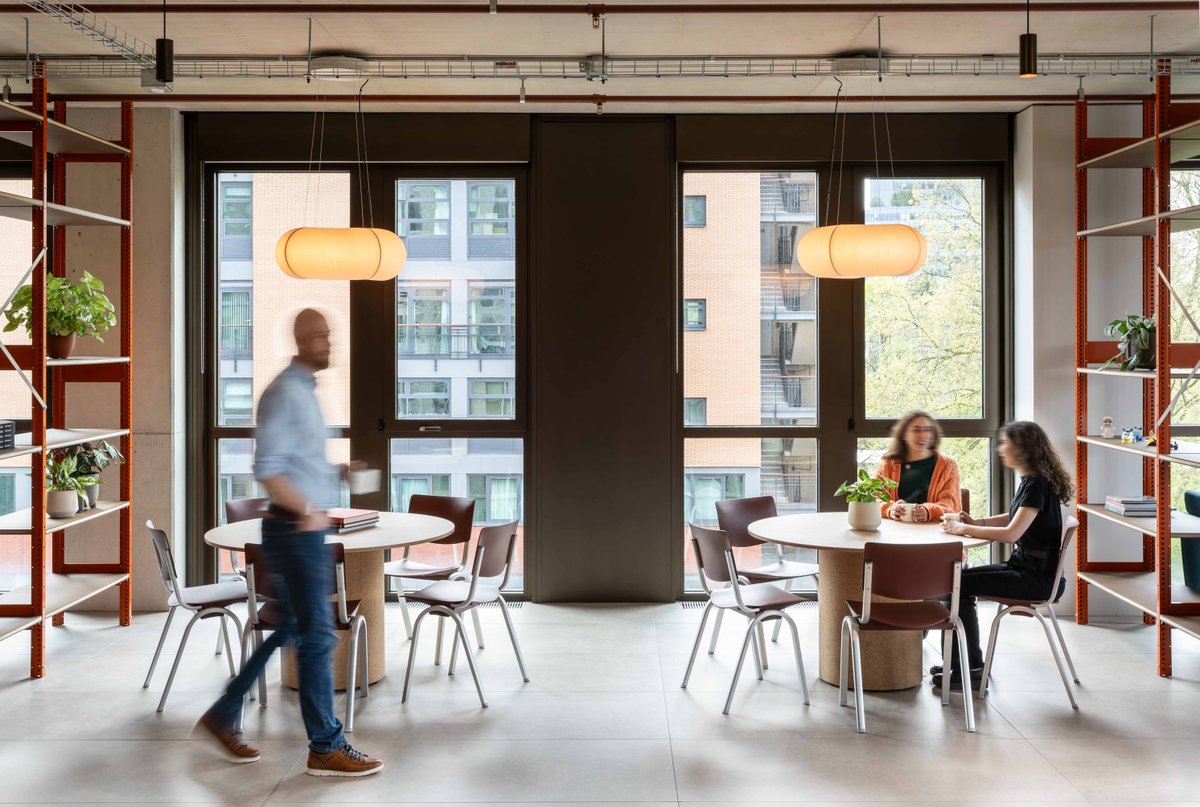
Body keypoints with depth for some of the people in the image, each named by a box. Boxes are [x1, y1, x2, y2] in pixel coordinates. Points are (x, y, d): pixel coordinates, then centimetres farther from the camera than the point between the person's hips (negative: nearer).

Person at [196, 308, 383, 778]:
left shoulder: (305, 392, 16)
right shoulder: (286, 393, -15)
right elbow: (267, 470, -23)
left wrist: (338, 472, 10)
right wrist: (308, 511, -18)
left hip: (305, 529, 10)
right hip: (296, 529, -10)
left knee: (287, 629, 16)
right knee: (317, 635, -5)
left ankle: (224, 717, 27)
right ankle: (326, 747, 3)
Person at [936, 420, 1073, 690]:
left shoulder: (1037, 485, -19)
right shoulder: (1030, 481, 11)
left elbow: (1012, 533, -27)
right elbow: (1014, 518, 24)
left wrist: (964, 529, -18)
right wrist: (976, 522, 7)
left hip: (1034, 577, -10)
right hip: (1022, 566, 10)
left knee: (959, 585, -13)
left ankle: (970, 669, -4)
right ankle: (961, 663, 10)